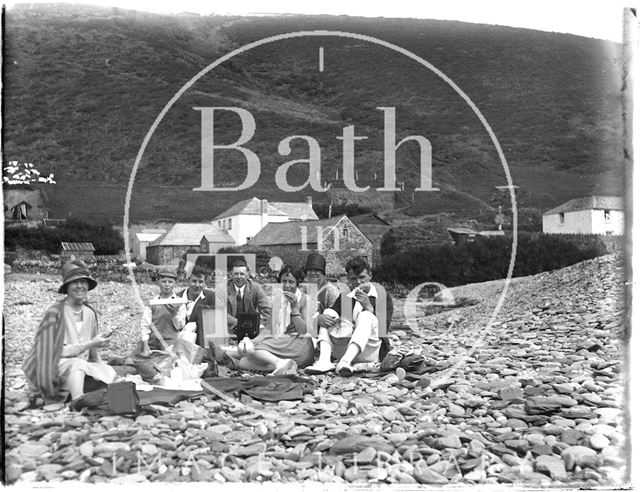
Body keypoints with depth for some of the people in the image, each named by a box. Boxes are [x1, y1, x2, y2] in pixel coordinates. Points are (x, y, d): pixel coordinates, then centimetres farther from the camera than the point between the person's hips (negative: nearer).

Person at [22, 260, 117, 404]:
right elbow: (57, 351, -16)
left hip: (80, 370, 7)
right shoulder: (54, 312, -13)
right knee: (77, 364, -35)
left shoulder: (90, 313, 7)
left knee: (109, 372, -17)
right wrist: (90, 344, -19)